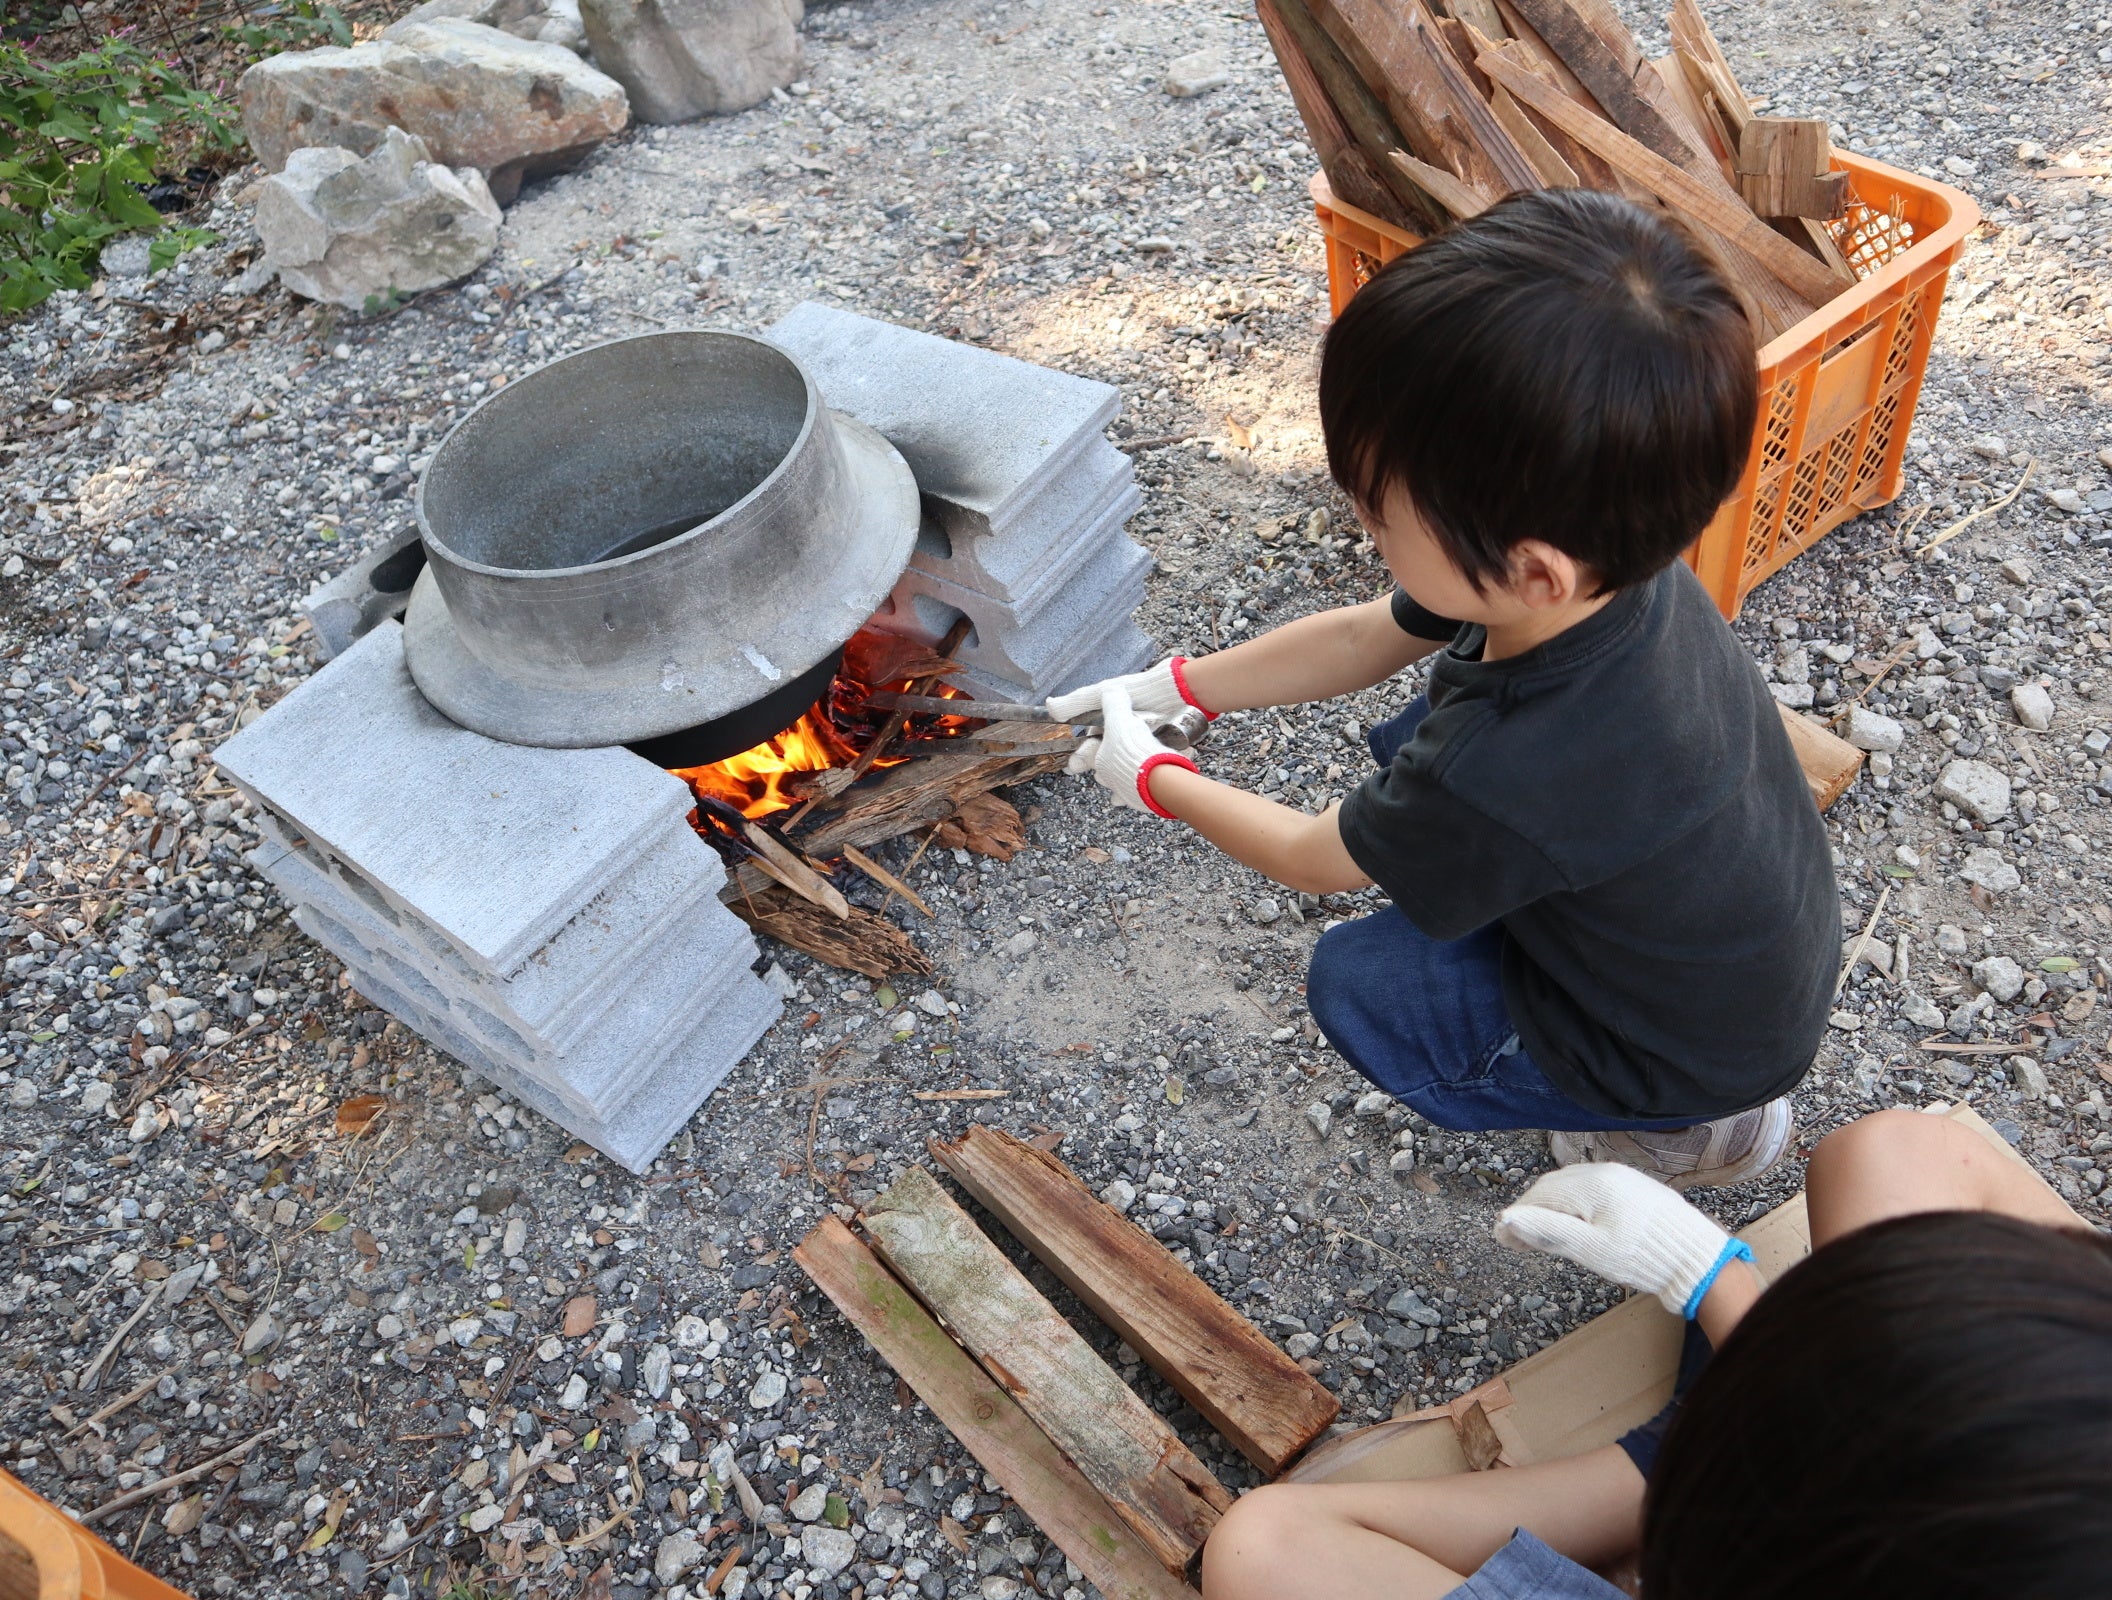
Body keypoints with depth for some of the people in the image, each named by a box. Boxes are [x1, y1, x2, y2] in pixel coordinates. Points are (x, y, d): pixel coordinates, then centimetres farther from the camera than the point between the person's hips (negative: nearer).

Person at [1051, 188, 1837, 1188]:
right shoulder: (1605, 561, -21)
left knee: (1356, 987, -3)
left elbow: (1313, 859, -19)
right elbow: (1363, 639, -2)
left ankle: (1685, 1133, 10)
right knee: (1412, 745, 5)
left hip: (1710, 1048, -7)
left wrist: (1154, 779, -3)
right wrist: (1174, 685, 1)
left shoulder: (1504, 776, -42)